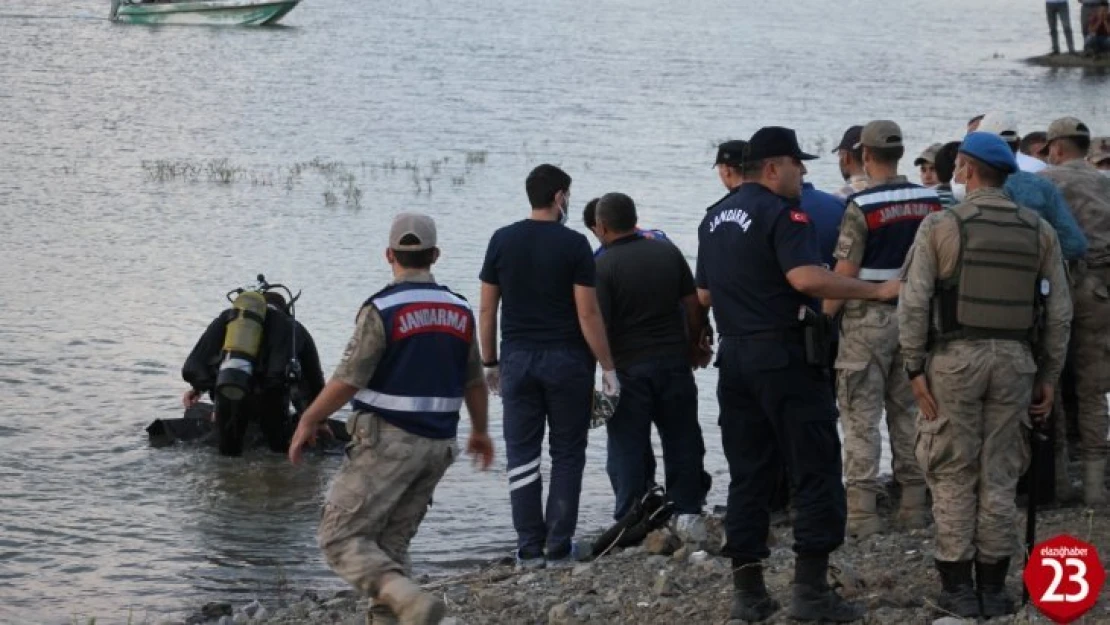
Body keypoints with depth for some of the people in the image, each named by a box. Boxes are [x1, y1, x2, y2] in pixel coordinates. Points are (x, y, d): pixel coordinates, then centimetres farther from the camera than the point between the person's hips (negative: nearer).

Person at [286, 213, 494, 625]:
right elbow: (474, 382, 15)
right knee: (391, 542, 16)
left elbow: (347, 381, -14)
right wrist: (480, 431, 30)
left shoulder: (382, 309, -13)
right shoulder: (459, 311, 6)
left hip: (388, 440, -6)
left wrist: (308, 421, 0)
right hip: (439, 445, 7)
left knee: (341, 537, -4)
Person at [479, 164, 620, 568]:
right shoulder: (573, 244, -8)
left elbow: (487, 309, 4)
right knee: (567, 455, 7)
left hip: (517, 358, 3)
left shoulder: (502, 241, 1)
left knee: (522, 455, 6)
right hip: (566, 360, -2)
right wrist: (608, 367, -3)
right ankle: (559, 547, 5)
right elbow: (588, 313, -10)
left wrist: (490, 362, 13)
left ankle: (530, 549, 5)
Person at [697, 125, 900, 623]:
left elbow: (703, 294, 20)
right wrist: (877, 291, -22)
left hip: (734, 354, 8)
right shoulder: (781, 213, -12)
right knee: (816, 469, -3)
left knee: (747, 474, 9)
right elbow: (805, 277, -26)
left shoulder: (715, 219, 14)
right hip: (783, 355, -8)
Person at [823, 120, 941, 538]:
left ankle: (862, 511, -5)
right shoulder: (931, 202, 3)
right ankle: (914, 504, 16)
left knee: (861, 416, -2)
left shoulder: (862, 206, -13)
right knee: (909, 411, 13)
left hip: (868, 318, -5)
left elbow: (844, 273, -14)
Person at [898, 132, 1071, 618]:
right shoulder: (1039, 231, 5)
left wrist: (915, 366, -4)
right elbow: (1059, 310, 6)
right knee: (999, 477, 9)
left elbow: (914, 302, -9)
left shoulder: (941, 226, -5)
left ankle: (957, 587, 7)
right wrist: (1049, 375, 12)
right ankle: (993, 587, 13)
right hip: (1014, 359, 3)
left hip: (955, 358, -3)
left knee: (954, 476, 5)